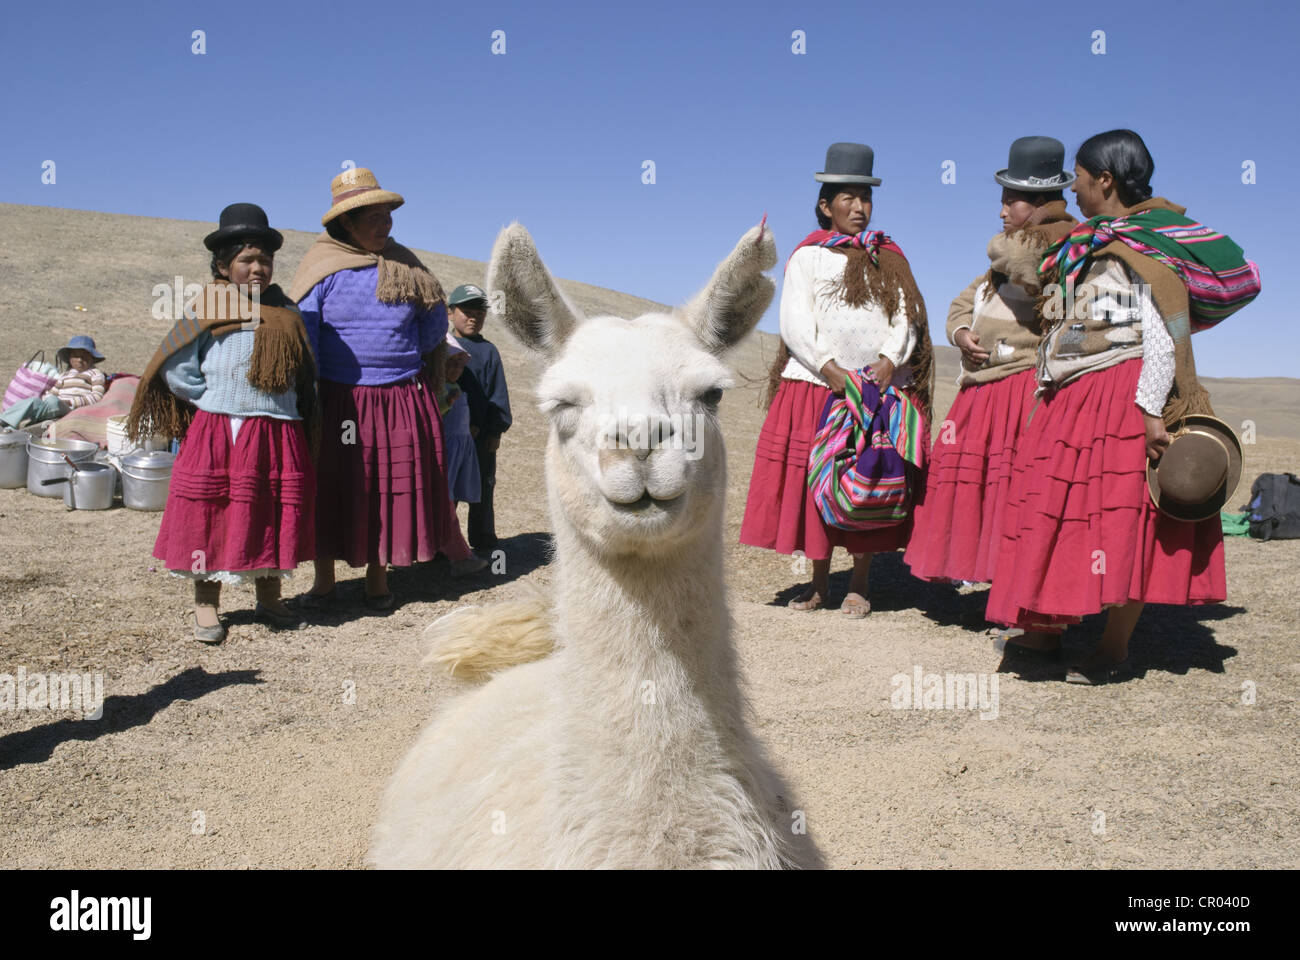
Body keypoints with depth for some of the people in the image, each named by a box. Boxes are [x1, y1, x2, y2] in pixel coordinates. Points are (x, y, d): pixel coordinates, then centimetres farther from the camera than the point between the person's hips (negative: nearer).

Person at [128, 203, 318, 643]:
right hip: (217, 434, -3)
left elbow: (306, 372, 16)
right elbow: (176, 371, -1)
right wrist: (219, 401, -3)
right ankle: (206, 606, 14)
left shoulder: (285, 313, 10)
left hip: (278, 436, 3)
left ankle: (268, 598, 24)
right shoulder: (205, 312, 0)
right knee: (211, 519, 1)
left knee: (274, 517, 8)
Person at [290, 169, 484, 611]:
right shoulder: (323, 270, -3)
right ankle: (324, 581, 20)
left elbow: (435, 318, 16)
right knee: (329, 490, 5)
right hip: (337, 403, -2)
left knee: (393, 488, 6)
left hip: (402, 402, 2)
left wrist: (420, 369, 18)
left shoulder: (406, 267, 5)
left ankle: (377, 578, 22)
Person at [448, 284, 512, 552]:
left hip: (480, 434, 0)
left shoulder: (488, 351, 1)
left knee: (481, 487, 9)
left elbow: (497, 394, 1)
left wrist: (496, 430, -5)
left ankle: (482, 538, 20)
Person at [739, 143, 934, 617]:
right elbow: (795, 325, -3)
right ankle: (819, 580, 16)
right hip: (817, 383, -1)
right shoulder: (807, 258, 8)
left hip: (883, 387, 2)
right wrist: (831, 370, -15)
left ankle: (858, 585, 15)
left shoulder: (890, 259, 16)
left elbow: (906, 316, 6)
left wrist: (889, 359, -13)